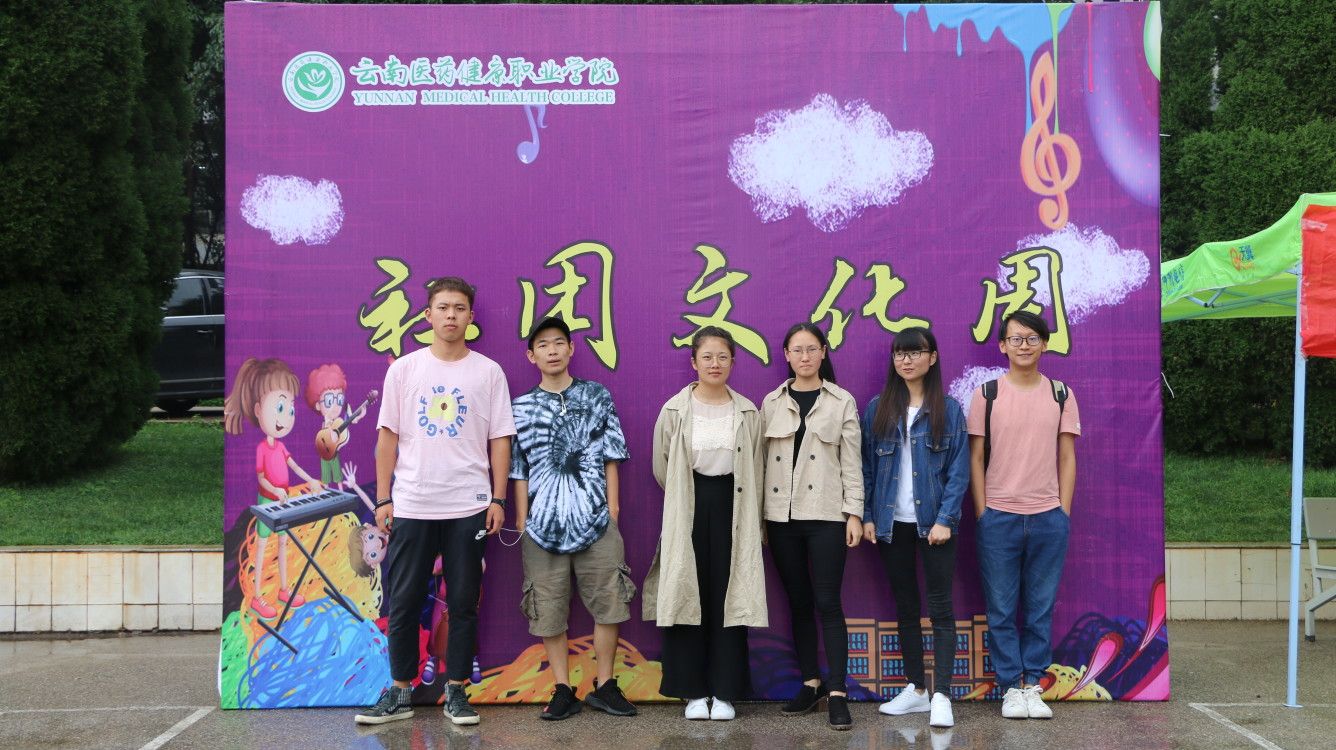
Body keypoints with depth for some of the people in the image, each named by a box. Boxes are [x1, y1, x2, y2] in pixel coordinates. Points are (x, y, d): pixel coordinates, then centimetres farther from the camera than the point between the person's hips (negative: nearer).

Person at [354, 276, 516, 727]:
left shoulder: (488, 372, 3)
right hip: (412, 505, 1)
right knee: (403, 602, 6)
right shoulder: (404, 369, 4)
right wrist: (383, 498, 2)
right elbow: (388, 436, 6)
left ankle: (456, 692, 18)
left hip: (469, 507, 0)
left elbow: (499, 439, 4)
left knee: (463, 602, 6)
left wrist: (498, 498, -1)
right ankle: (400, 692, 18)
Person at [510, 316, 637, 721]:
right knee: (548, 609, 3)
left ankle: (604, 686, 13)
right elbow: (519, 470, 8)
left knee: (608, 602, 0)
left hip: (596, 518, 0)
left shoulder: (597, 395, 8)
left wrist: (612, 505, 1)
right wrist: (521, 519, 4)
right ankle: (563, 690, 14)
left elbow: (610, 457, 7)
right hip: (544, 521, 0)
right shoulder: (521, 408, 8)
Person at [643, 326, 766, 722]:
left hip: (731, 509, 1)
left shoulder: (747, 413, 3)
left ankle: (725, 692, 11)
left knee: (729, 597, 2)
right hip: (688, 510, 0)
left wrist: (753, 521, 6)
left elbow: (754, 471, 6)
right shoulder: (675, 411, -1)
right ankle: (694, 691, 12)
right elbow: (661, 467, 7)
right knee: (688, 596, 1)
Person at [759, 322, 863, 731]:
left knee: (827, 603, -5)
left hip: (825, 514, -3)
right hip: (782, 516, 3)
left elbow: (851, 462, 0)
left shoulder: (842, 402, 3)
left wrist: (855, 512, -5)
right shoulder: (771, 403, 8)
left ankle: (836, 692, -1)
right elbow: (762, 459, 7)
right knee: (798, 602, 10)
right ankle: (810, 682, 22)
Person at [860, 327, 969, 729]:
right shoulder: (878, 409, 5)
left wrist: (945, 519, -13)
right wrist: (867, 516, -2)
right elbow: (867, 467, 5)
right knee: (904, 606, 11)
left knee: (940, 607, -1)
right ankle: (915, 688, 22)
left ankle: (941, 696, 1)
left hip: (933, 522, -3)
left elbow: (959, 470, -5)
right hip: (892, 522, 3)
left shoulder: (949, 409, -2)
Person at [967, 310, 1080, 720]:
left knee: (1041, 609, 6)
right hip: (998, 517, -1)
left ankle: (1033, 685, 16)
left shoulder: (1061, 394, 7)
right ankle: (1011, 687, 12)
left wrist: (1064, 511, 1)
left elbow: (1067, 457, 8)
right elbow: (976, 457, 2)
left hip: (1049, 517, 2)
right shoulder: (987, 394, 1)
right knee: (1001, 610, 3)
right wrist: (981, 512, -3)